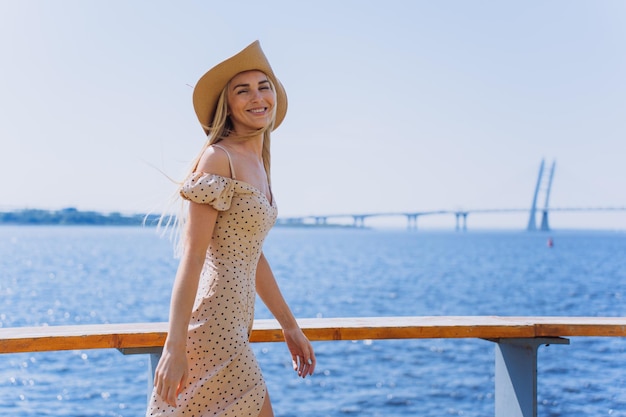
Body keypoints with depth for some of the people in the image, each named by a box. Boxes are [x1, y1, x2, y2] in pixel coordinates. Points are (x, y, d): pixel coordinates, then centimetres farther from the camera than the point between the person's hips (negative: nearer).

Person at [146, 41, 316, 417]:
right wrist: (175, 347, -21)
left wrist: (290, 325, 21)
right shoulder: (218, 158, -11)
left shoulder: (258, 164, 15)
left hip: (236, 322, 9)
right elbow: (192, 256, -17)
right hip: (215, 325, -9)